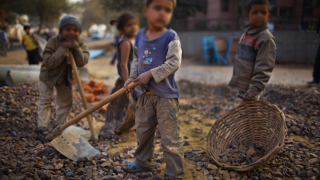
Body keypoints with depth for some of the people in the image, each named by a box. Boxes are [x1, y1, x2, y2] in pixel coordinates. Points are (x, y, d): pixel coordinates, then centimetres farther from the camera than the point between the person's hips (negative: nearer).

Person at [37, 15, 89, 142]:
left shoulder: (80, 44, -13)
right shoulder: (53, 41, -23)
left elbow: (82, 63, -26)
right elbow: (48, 63, -30)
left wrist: (75, 47, -36)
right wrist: (63, 49, -36)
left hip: (66, 77, 4)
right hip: (48, 75, -4)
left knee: (65, 102, 9)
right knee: (45, 100, -6)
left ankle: (61, 127, 25)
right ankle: (41, 129, 0)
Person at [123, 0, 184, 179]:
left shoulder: (171, 37, -12)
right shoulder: (140, 36, 5)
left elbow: (174, 63, -20)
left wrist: (150, 74, -20)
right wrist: (132, 77, -1)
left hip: (166, 96, -6)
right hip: (146, 94, 6)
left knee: (170, 139, -1)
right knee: (143, 131, 22)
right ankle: (143, 162, 44)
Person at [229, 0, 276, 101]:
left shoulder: (266, 38, -15)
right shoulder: (246, 34, 9)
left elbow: (263, 70, -20)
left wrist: (251, 93, -24)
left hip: (250, 87, -8)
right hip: (242, 85, 8)